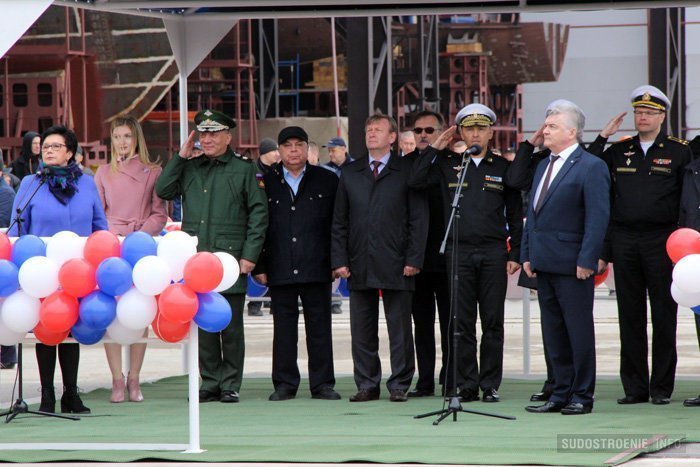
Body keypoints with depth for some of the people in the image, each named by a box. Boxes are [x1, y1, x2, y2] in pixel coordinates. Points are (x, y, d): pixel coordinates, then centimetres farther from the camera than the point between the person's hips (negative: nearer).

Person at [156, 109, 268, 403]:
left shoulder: (245, 169, 3)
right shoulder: (189, 168, 15)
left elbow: (258, 214, 1)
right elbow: (163, 191, 6)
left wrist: (249, 255, -6)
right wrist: (181, 157, 3)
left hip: (230, 258, -4)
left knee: (230, 324, -1)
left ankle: (230, 385, 6)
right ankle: (210, 382, 13)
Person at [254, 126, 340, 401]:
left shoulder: (326, 181, 7)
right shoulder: (266, 182, 8)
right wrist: (259, 266, 0)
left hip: (316, 268, 0)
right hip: (280, 270, 0)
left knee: (319, 327, 3)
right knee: (283, 327, 4)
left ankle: (322, 383, 8)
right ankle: (285, 383, 9)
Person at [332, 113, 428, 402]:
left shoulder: (408, 171, 3)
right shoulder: (350, 173, 14)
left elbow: (418, 219, -1)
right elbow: (339, 221, 12)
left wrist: (413, 259, -8)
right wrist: (339, 259, 2)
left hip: (396, 264, -3)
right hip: (359, 264, 3)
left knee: (399, 329, 0)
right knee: (362, 330, 5)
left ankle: (399, 385, 7)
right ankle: (367, 385, 12)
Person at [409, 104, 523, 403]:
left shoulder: (502, 167, 8)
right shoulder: (447, 165, 9)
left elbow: (515, 215, 10)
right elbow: (415, 182, -2)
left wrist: (515, 254, 3)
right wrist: (434, 150, -2)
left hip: (494, 252, 0)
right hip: (459, 252, 0)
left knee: (493, 323, 1)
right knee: (462, 323, 0)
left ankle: (490, 386, 6)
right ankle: (466, 386, 4)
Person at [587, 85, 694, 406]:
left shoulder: (679, 152, 3)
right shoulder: (618, 152, 12)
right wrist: (602, 137, 2)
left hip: (662, 243, -3)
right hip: (624, 243, 3)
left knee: (664, 317, 0)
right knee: (630, 318, 5)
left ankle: (661, 388, 5)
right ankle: (635, 387, 9)